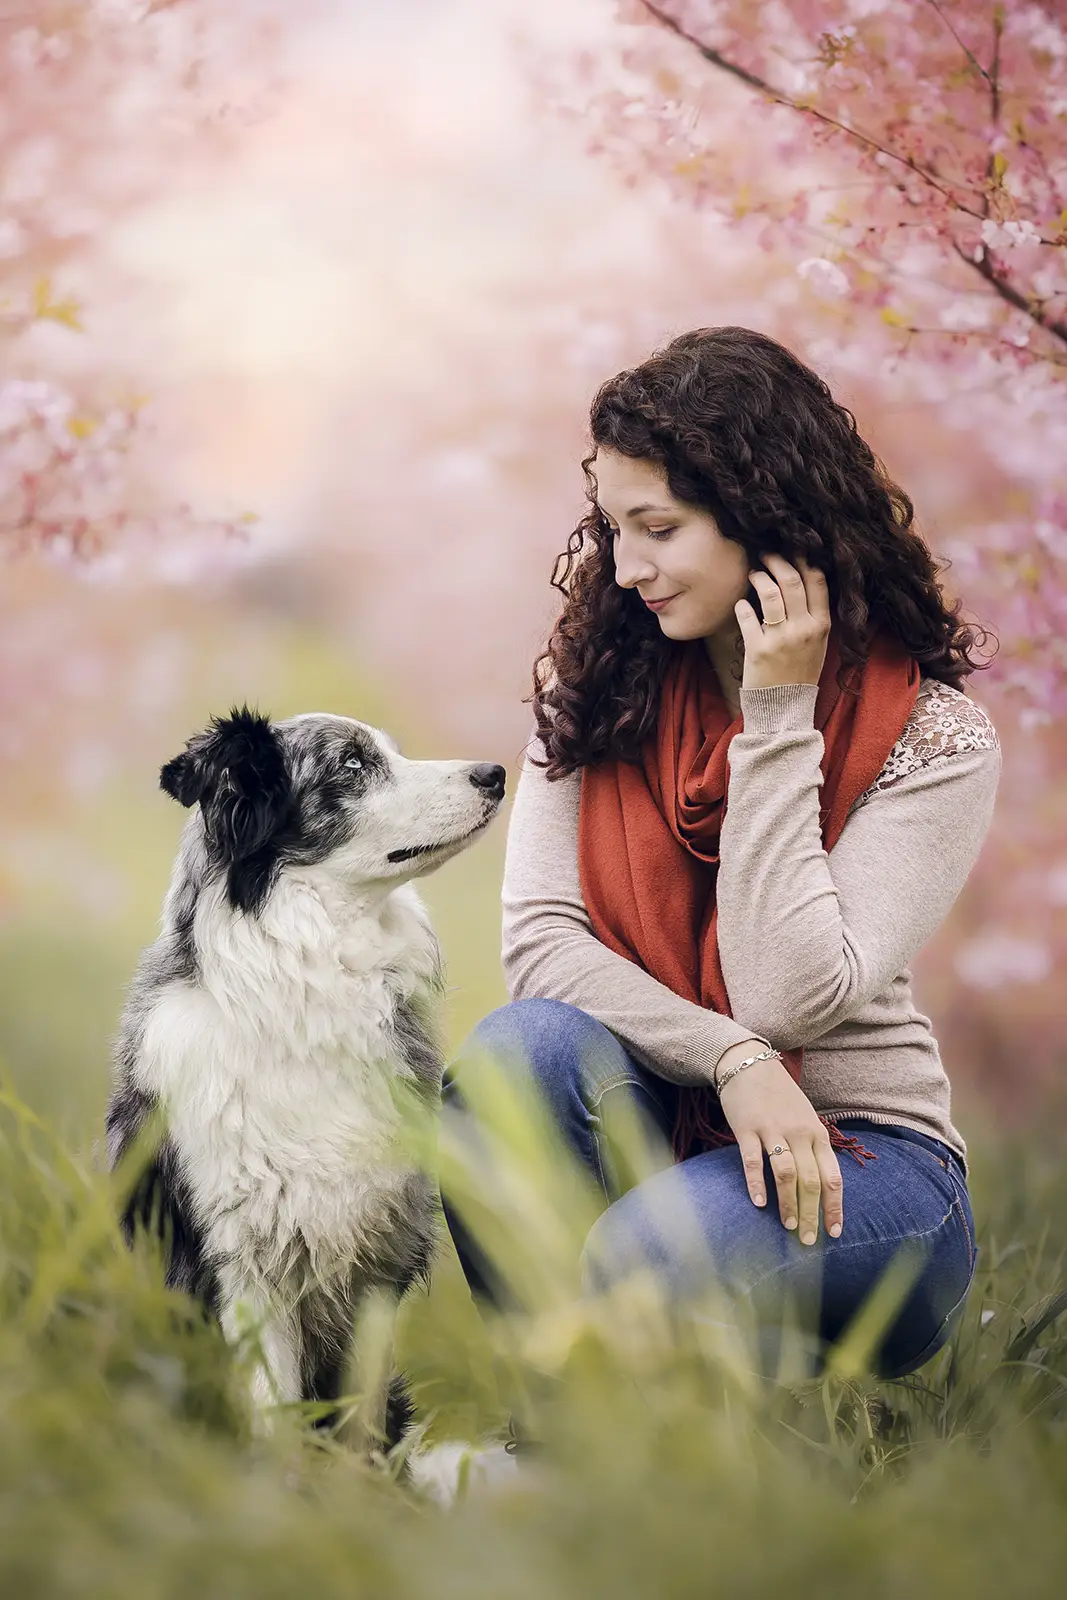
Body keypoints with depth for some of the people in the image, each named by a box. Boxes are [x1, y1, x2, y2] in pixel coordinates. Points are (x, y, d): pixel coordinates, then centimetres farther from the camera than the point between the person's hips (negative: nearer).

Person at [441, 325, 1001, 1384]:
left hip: (858, 1162, -4)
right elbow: (538, 938, -8)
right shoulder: (599, 677, 2)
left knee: (653, 1258, -35)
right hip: (656, 1122, 4)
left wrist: (777, 718, -18)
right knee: (525, 1048, -30)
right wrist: (728, 1058, -23)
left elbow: (789, 999, -19)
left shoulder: (934, 739, -9)